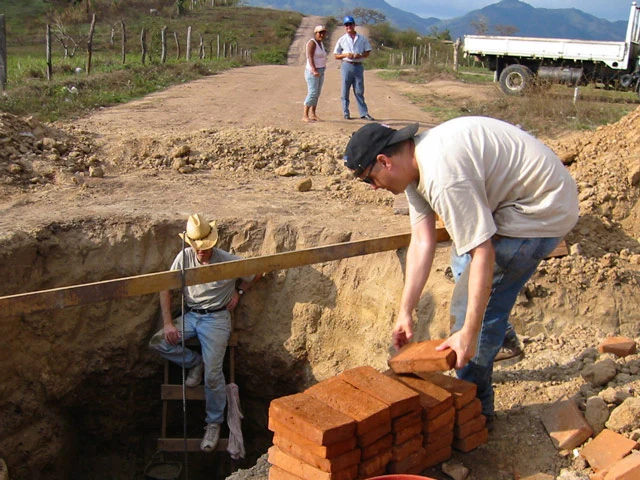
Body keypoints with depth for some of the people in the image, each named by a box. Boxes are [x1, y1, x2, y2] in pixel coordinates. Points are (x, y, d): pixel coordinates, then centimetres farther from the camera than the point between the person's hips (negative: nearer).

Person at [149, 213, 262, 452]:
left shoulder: (227, 261, -12)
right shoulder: (184, 257, -4)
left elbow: (258, 271, 3)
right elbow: (165, 289, -2)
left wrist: (239, 291, 1)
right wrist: (168, 323, -11)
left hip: (216, 318, -4)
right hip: (191, 315, 4)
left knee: (213, 374, -15)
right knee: (158, 342, -17)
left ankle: (214, 423, 6)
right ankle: (195, 363, 8)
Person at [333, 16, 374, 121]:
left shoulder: (362, 39, 9)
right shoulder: (342, 40, 6)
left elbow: (368, 52, 10)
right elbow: (336, 55, 6)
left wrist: (360, 55, -11)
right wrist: (345, 55, -12)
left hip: (358, 66, 1)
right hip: (347, 66, -1)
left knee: (359, 91, 2)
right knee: (345, 90, 1)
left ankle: (364, 113, 3)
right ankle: (346, 113, 8)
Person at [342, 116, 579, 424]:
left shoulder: (443, 176, -31)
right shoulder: (414, 166, 1)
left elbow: (483, 253, -29)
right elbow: (422, 243, 0)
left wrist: (469, 333, -27)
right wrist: (405, 313, -1)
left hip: (543, 210, -11)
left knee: (471, 303, -9)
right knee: (463, 258, 28)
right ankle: (501, 341, 47)